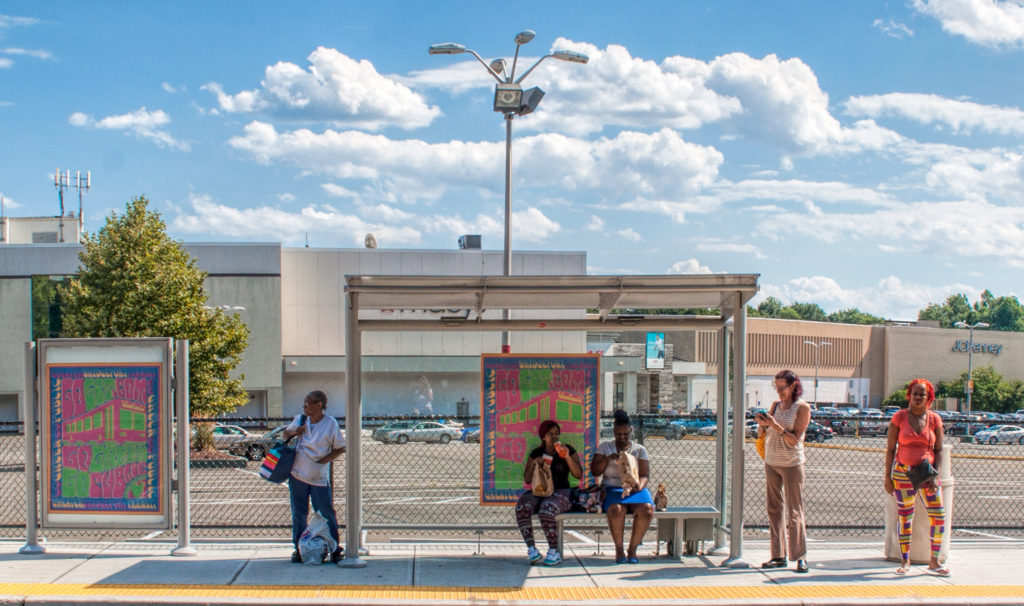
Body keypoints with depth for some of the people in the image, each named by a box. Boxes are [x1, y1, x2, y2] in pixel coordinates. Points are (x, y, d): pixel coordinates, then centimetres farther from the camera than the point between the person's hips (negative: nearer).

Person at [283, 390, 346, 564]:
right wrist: (293, 433, -6)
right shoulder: (300, 420, 2)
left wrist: (324, 460, -13)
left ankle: (335, 549, 10)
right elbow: (285, 434, 17)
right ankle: (299, 548, 20)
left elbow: (340, 448, -3)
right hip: (298, 474, 3)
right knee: (299, 514, 9)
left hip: (320, 477, -3)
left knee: (326, 513, 0)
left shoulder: (330, 424, -10)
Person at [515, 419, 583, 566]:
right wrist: (533, 463, -7)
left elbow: (579, 475, -3)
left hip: (560, 493, -3)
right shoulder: (535, 453, 13)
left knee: (546, 511, -37)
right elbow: (527, 480, 9)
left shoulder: (568, 450, 6)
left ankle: (554, 552, -24)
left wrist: (567, 457, -15)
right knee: (521, 508, -31)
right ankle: (531, 549, -29)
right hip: (538, 492, 3)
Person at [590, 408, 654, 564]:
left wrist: (639, 486, -17)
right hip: (612, 489, -1)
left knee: (647, 509, -33)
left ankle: (632, 549, -17)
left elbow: (645, 475, 5)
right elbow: (594, 471, 5)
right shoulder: (604, 447, 12)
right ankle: (619, 549, -18)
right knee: (616, 509, -38)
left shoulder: (639, 450, 12)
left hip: (635, 489, 1)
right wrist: (607, 459, -14)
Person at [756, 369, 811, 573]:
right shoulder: (776, 405, 10)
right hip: (771, 462, 6)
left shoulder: (802, 408, -6)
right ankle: (778, 556, 9)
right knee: (774, 510, 5)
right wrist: (762, 424, -12)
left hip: (792, 464, -6)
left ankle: (800, 556, -1)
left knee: (794, 511, -6)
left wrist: (776, 426, -24)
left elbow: (794, 439, -13)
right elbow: (761, 435, 9)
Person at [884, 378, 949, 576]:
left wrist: (935, 475, -6)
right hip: (903, 472, -2)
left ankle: (934, 561, 11)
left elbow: (938, 450, 5)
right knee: (905, 517, 3)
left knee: (939, 517, -3)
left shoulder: (934, 419, 2)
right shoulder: (899, 417, -3)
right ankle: (905, 561, 15)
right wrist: (887, 476, -4)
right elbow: (890, 448, 0)